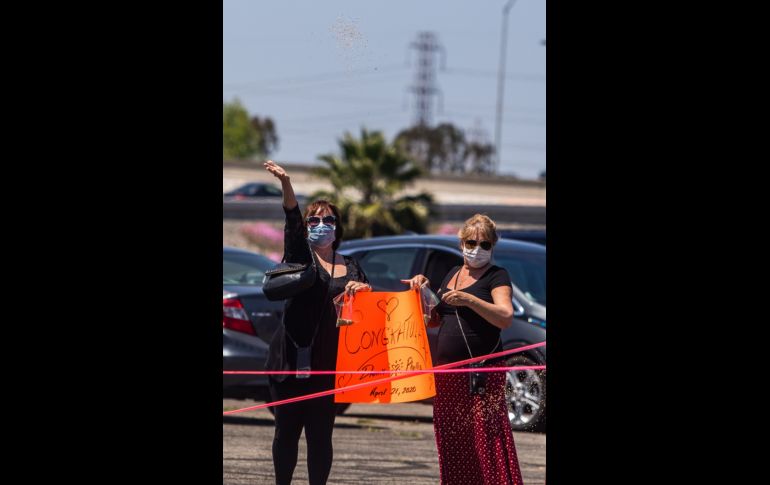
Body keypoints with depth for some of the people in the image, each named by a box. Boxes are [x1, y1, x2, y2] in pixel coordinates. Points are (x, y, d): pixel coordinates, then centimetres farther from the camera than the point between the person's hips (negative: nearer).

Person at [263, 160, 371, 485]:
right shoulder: (301, 256, 3)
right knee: (287, 430, 2)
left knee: (321, 435, 1)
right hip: (292, 357, -2)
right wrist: (286, 184, -33)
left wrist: (363, 289, -6)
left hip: (329, 363, 2)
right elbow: (292, 221, -15)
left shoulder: (351, 268, 15)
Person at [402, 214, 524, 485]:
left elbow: (506, 318, -16)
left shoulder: (497, 277, -1)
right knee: (452, 445, 3)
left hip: (482, 370, -6)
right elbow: (434, 320, 24)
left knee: (486, 437, -14)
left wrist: (468, 300, -26)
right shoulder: (453, 274, 19)